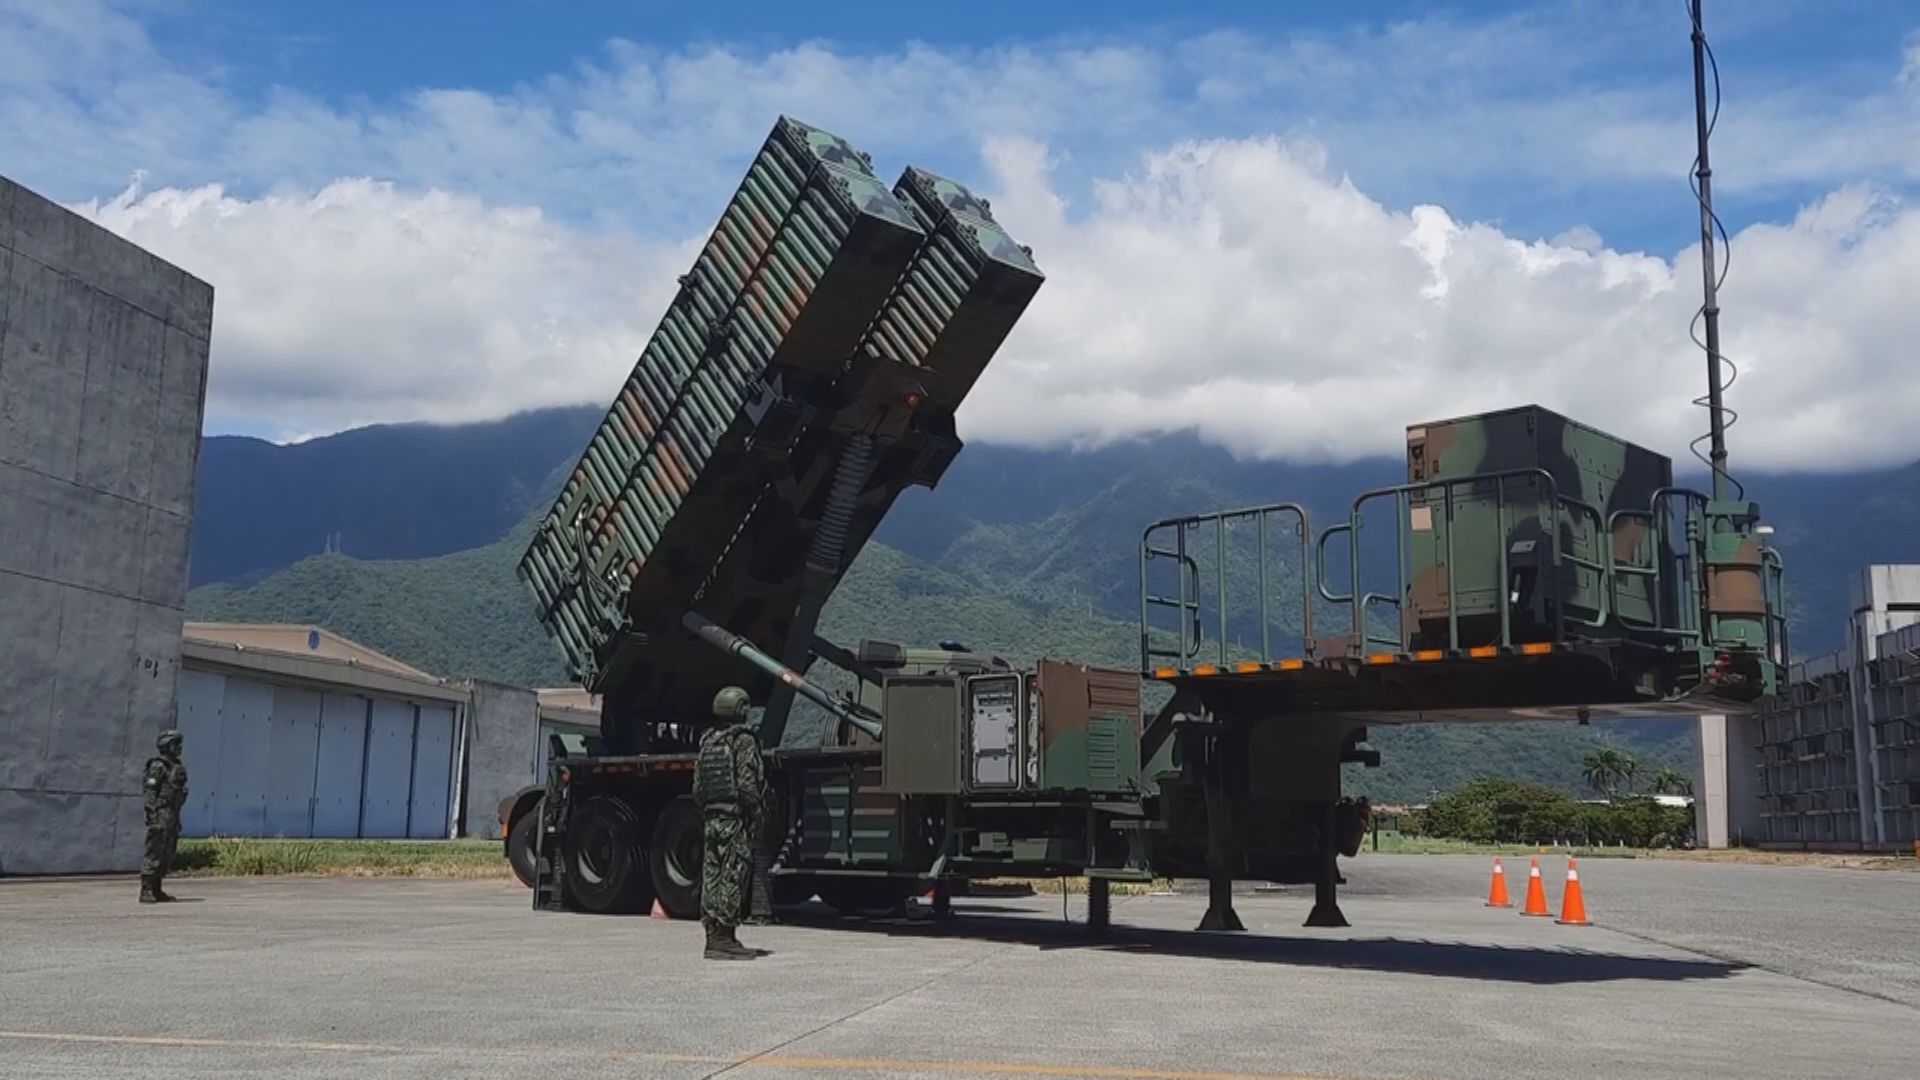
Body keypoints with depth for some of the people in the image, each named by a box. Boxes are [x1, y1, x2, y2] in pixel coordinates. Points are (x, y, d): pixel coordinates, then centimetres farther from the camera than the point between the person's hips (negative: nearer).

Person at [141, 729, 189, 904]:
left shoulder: (177, 766, 17)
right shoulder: (158, 766, -9)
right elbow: (150, 792, -14)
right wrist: (153, 816, -21)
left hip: (172, 815, 9)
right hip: (161, 814, -9)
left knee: (167, 856, 9)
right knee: (154, 853, -10)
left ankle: (156, 891, 15)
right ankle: (145, 891, -9)